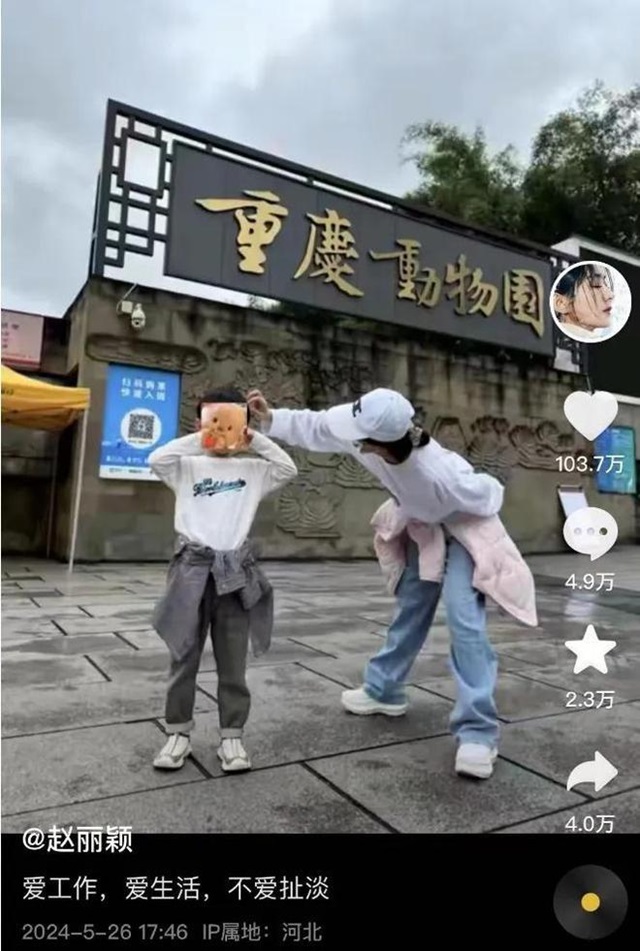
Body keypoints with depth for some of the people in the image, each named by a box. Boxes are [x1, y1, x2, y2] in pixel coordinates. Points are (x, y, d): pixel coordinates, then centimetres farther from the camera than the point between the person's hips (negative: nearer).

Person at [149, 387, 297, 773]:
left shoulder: (253, 469, 9)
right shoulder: (188, 466, 6)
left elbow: (288, 469, -3)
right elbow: (156, 460, -10)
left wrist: (256, 438, -2)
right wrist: (198, 440, -10)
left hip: (236, 572, 1)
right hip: (194, 568, 0)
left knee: (233, 663, 9)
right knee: (184, 658, 10)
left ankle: (232, 737, 22)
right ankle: (180, 733, 26)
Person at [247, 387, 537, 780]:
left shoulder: (442, 475, -44)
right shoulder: (367, 427, -30)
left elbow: (489, 494, -23)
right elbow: (317, 428, -11)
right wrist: (270, 418, -14)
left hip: (463, 527, -6)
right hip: (421, 525, 6)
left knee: (464, 619, -18)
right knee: (411, 608, 16)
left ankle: (478, 731, -10)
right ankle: (383, 690, 31)